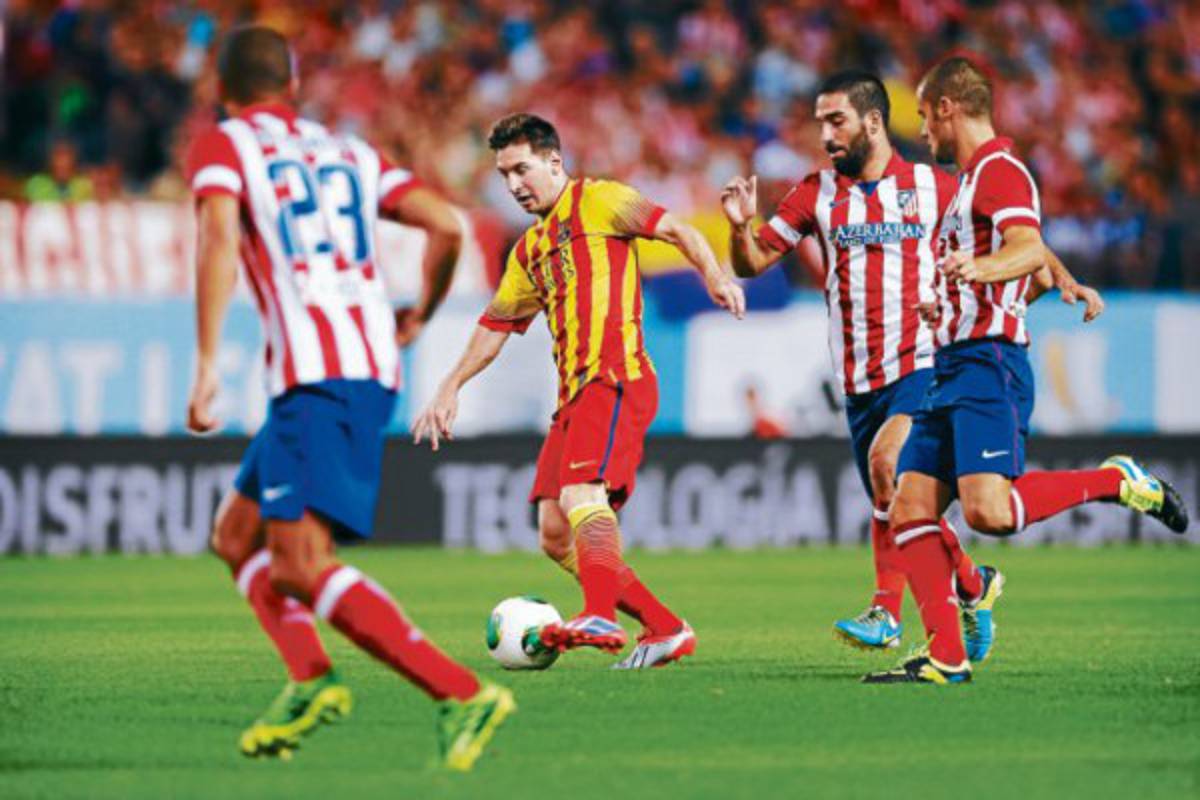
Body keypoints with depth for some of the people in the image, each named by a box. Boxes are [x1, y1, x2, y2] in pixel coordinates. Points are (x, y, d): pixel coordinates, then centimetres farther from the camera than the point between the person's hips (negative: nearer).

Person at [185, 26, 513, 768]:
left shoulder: (221, 147, 7)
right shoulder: (349, 152, 22)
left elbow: (219, 242, -13)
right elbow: (447, 225, 13)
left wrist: (207, 364, -19)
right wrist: (419, 318, 29)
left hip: (316, 377, -7)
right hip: (376, 367, 7)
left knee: (302, 567, -14)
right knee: (237, 534, 19)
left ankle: (463, 693, -27)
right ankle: (311, 678, -2)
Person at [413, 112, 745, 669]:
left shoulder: (597, 201, 2)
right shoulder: (529, 250, 26)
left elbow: (677, 230, -8)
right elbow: (496, 324, 32)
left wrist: (713, 276, -26)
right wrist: (451, 388, 26)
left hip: (615, 378, -9)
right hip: (574, 393, 9)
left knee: (581, 495, -29)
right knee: (555, 533, 0)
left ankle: (601, 616, -45)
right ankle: (665, 630, 4)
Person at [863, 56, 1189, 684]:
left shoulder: (1000, 170, -7)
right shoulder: (972, 179, 24)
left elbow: (1030, 250, -26)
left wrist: (980, 268, -45)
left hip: (988, 365, -10)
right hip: (953, 367, 10)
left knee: (988, 510, -24)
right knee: (910, 511, 0)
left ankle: (1117, 482, -4)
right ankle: (945, 657, -3)